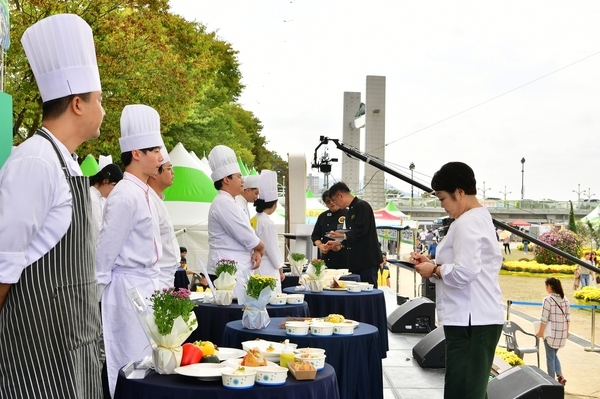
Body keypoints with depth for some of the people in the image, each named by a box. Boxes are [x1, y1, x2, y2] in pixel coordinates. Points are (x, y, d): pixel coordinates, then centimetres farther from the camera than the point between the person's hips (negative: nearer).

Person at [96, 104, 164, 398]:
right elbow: (105, 252, -16)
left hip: (145, 286, 9)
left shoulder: (142, 193, 11)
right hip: (129, 288, -9)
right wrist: (97, 296, -12)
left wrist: (153, 285, 18)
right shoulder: (126, 196, -18)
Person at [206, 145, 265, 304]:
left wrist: (256, 251, 0)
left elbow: (246, 235, 19)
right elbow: (246, 237, -17)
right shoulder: (223, 203, -14)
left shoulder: (229, 202, 18)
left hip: (236, 270, 10)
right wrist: (261, 248, 3)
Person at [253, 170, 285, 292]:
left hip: (256, 267, 8)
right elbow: (273, 250, -12)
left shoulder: (254, 220, 7)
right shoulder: (267, 223, -15)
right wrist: (281, 270, 1)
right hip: (267, 269, -8)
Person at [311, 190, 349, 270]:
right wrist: (320, 245, -4)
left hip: (344, 258, -4)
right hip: (327, 258, 4)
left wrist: (340, 245, -22)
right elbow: (315, 235, 15)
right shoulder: (323, 216, 13)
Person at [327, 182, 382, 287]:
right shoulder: (350, 211, 17)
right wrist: (339, 243, 16)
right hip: (357, 259, 9)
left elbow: (362, 231, -20)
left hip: (368, 259, -9)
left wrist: (343, 235, -12)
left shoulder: (362, 206, -11)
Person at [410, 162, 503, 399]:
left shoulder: (466, 223, -15)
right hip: (478, 318, 11)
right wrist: (433, 263, 11)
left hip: (470, 320, -11)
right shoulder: (481, 217, 18)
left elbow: (464, 272, -25)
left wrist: (434, 270, -9)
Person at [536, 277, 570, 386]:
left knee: (550, 357, 6)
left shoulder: (548, 300, -15)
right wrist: (567, 331, 18)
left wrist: (540, 332, -7)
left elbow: (544, 318, -15)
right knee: (554, 355, 21)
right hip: (562, 333, 6)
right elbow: (568, 317, 8)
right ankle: (560, 376, 7)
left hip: (551, 333, -6)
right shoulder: (565, 299, 4)